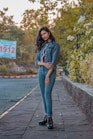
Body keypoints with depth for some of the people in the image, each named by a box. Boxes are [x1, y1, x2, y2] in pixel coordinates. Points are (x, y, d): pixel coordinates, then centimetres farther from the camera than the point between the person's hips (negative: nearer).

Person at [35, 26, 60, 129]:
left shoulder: (55, 45, -1)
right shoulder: (41, 46, 15)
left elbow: (54, 61, -11)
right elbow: (36, 61, 6)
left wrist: (48, 76, -17)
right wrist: (44, 63, -17)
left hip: (50, 72, -6)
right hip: (41, 72, 6)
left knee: (47, 94, -17)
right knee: (44, 95, 7)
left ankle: (50, 120, -16)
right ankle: (46, 117, 14)